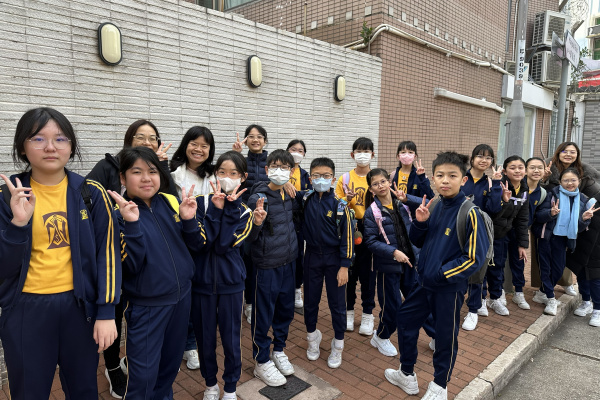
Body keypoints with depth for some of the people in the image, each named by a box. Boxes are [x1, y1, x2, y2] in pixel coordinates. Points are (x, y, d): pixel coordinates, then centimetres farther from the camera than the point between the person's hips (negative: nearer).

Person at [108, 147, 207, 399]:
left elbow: (198, 244, 0)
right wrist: (132, 224, -31)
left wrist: (189, 219, -18)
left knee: (172, 362, 23)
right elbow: (130, 266, -20)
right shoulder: (119, 214, -13)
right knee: (144, 377, 5)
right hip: (146, 306, -4)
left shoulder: (170, 203, -2)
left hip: (182, 296, 5)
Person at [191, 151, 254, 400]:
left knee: (231, 338, 8)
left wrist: (230, 208, -19)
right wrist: (216, 209, -20)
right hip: (202, 280, 0)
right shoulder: (201, 202, -4)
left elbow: (224, 245, -18)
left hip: (231, 282, 0)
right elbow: (201, 242, -17)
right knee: (205, 337, 14)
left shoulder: (244, 211, -2)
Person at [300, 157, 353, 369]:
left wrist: (344, 266, -13)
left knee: (337, 303, 8)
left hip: (334, 258, -2)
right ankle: (312, 336, 39)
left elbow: (347, 236, -11)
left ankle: (338, 345, 28)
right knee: (310, 300, 15)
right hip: (312, 256, 3)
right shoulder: (305, 199, -4)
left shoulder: (340, 205, -12)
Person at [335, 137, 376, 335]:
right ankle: (349, 311, 26)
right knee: (349, 270, 8)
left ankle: (368, 314, 20)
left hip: (370, 229, 0)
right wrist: (347, 200, -16)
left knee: (368, 272, 5)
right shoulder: (344, 179, 3)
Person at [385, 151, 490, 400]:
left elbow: (475, 258, -20)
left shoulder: (469, 212, -18)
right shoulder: (434, 206, 1)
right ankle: (407, 375, 39)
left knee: (445, 337, 10)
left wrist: (441, 274, -17)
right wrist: (420, 222, -10)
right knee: (405, 321, 17)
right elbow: (418, 242, 10)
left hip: (450, 288, -7)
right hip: (425, 283, 7)